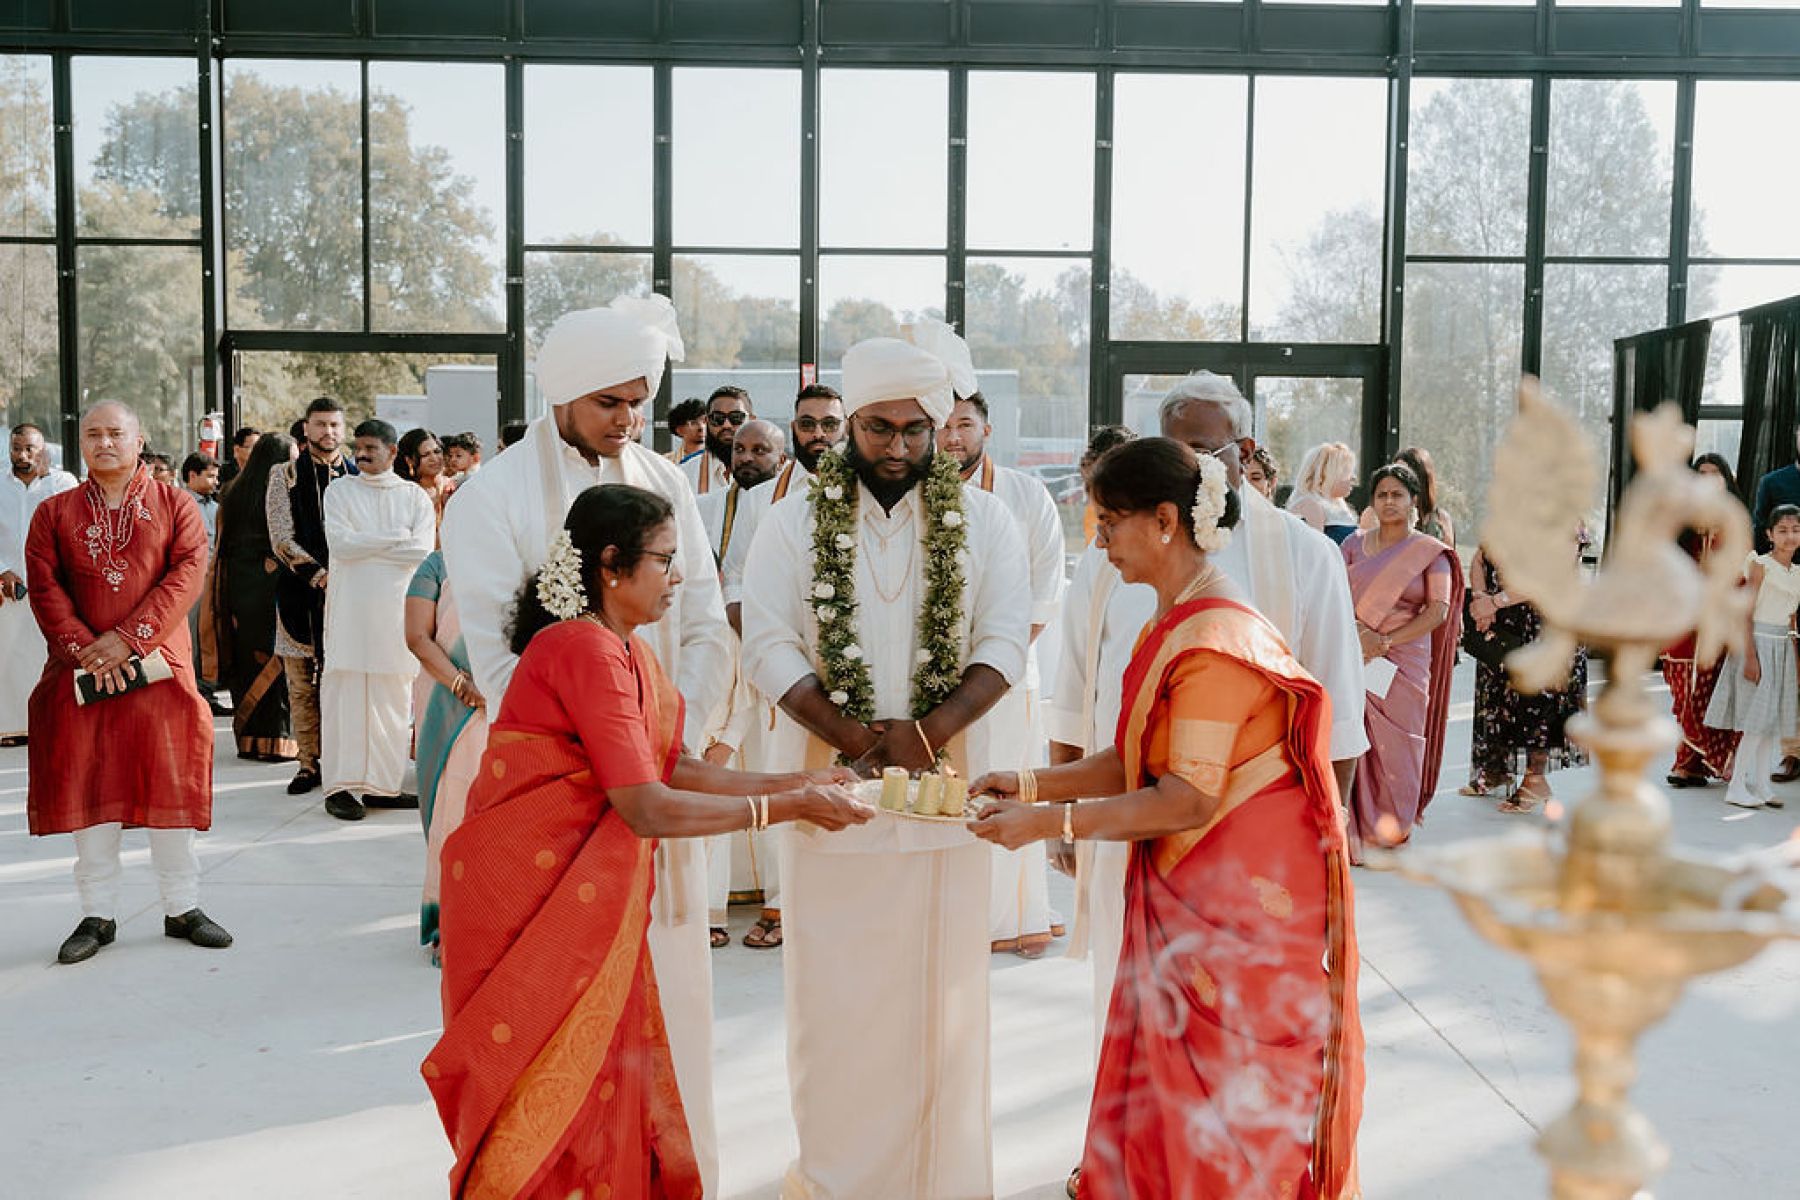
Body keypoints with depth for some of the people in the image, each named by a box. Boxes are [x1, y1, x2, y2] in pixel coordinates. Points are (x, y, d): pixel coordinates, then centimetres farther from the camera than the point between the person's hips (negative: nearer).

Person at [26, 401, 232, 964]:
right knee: (87, 788, 4)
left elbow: (187, 575, -6)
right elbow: (44, 587, 0)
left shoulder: (175, 505, 5)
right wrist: (85, 649, -13)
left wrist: (128, 637, -15)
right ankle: (98, 914, 15)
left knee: (169, 785, 2)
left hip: (156, 665, -1)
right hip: (80, 670, 2)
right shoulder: (54, 512, 9)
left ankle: (182, 907, 14)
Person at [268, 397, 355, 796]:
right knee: (302, 684, 2)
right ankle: (309, 763, 10)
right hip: (301, 593, 0)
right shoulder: (285, 477, 8)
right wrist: (318, 575, -13)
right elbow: (282, 538, 0)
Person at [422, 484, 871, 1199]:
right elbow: (648, 809, -27)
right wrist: (784, 809, -22)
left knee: (607, 1069, 13)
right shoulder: (586, 650, -23)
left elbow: (671, 768, 5)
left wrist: (785, 782, -3)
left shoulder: (628, 650, 8)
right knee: (553, 1085, 3)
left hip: (590, 893, 9)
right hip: (529, 890, -9)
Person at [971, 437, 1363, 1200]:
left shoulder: (1212, 638, -21)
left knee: (1224, 1109, 5)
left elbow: (1189, 798, -23)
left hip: (1239, 904, -9)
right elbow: (1140, 762, 10)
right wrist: (1036, 784, 1)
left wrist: (1052, 822, -19)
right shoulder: (1173, 621, 10)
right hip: (1184, 898, 9)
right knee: (1162, 1102, 15)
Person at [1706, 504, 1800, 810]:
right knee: (1758, 718, -8)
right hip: (1758, 643, -7)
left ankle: (1761, 784, 16)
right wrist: (1750, 656, -19)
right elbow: (1746, 613, -13)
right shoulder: (1760, 565, -9)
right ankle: (1736, 787, -3)